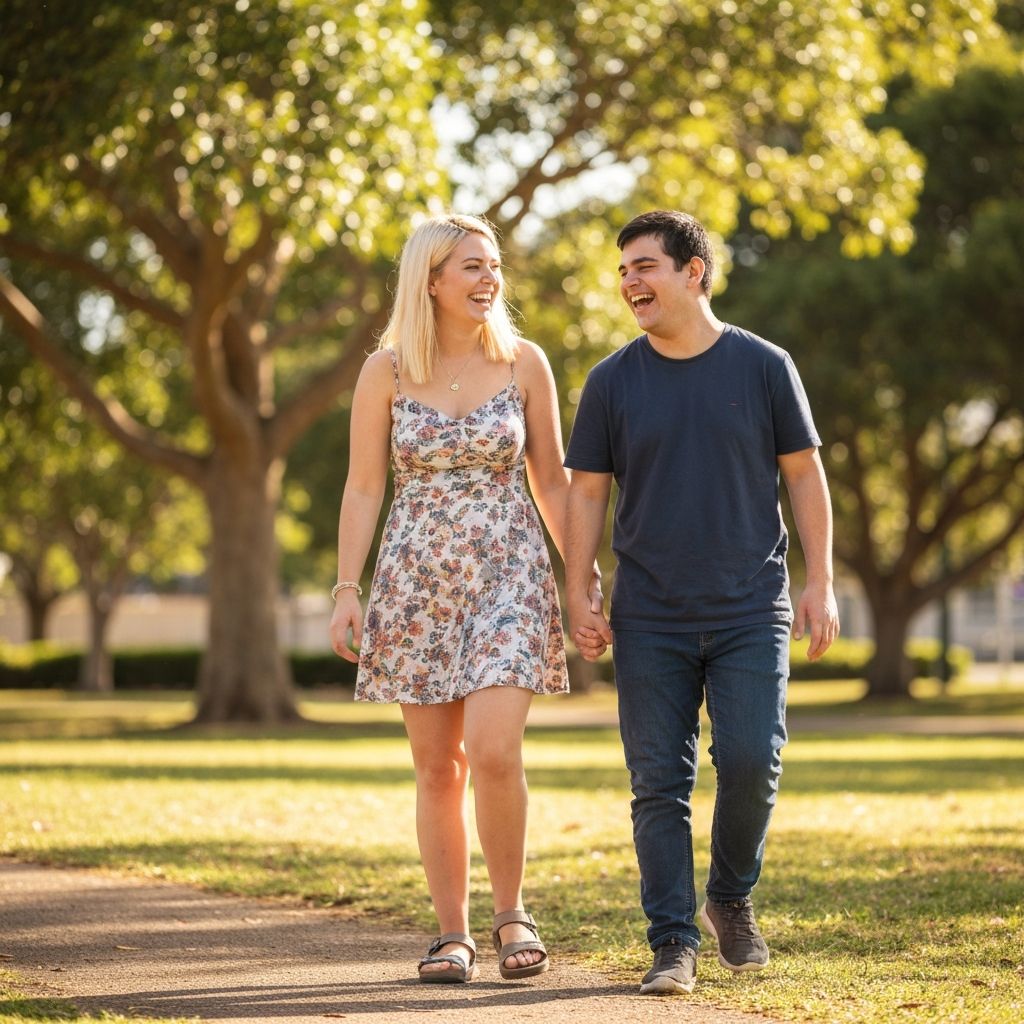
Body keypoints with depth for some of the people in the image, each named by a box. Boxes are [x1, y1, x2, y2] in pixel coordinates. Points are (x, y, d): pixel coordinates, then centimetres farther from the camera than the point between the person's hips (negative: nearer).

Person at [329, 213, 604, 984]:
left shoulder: (524, 364, 1)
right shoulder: (386, 371, 0)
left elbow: (552, 482, 7)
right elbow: (363, 488, 1)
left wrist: (587, 581, 3)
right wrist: (347, 589, -7)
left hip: (509, 576, -1)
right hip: (418, 582, 1)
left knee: (493, 753, -16)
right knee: (437, 768, 4)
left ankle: (511, 912, 4)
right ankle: (452, 934, 14)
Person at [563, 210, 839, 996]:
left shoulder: (764, 367, 1)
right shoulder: (613, 382, 4)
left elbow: (804, 476, 5)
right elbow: (586, 491, 7)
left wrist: (821, 583, -1)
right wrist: (578, 596, -1)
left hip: (750, 610, -1)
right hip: (650, 620, 1)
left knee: (751, 762, -11)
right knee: (659, 783, -1)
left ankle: (732, 900, 15)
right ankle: (674, 945, 5)